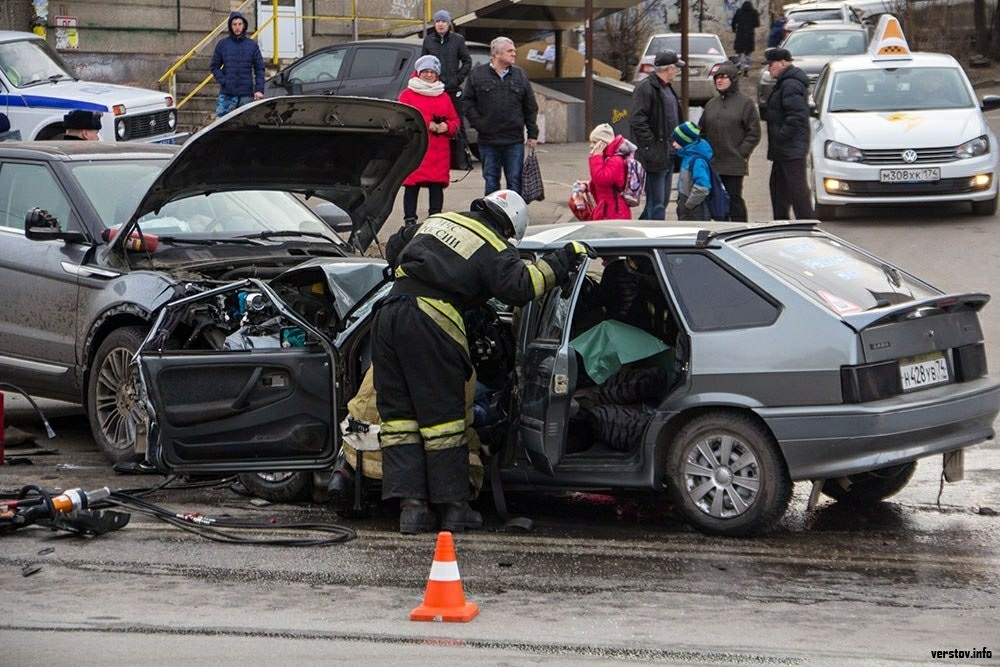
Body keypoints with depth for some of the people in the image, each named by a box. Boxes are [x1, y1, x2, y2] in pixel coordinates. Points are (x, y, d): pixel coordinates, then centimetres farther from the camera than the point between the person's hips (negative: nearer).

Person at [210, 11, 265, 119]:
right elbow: (215, 66, 8)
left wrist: (259, 90, -5)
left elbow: (259, 69, 5)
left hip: (246, 94, 0)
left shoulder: (252, 45, 6)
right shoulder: (222, 44, 5)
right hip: (227, 94, 0)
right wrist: (223, 81, -8)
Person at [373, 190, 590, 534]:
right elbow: (519, 287, -11)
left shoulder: (438, 220, 25)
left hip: (389, 313, 6)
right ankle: (453, 508, 11)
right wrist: (561, 260, 0)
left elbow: (394, 247, 37)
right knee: (442, 417, 5)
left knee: (398, 414, 9)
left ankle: (411, 506, 5)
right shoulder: (495, 250, 4)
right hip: (430, 324, -6)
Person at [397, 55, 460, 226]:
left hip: (439, 150, 4)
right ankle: (410, 220, -3)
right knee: (412, 185, -6)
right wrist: (426, 124, -13)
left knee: (437, 185, 2)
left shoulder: (444, 97, 19)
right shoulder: (407, 95, 6)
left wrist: (446, 127, -6)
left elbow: (455, 121, 17)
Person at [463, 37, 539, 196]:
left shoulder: (520, 76, 8)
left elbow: (531, 107, 10)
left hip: (515, 141, 1)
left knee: (515, 182, 2)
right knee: (491, 182, 7)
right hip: (488, 141, -1)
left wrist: (532, 134, 6)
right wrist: (478, 124, -8)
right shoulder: (478, 74, 2)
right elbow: (468, 103, 2)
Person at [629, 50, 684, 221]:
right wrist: (651, 147, -21)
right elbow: (636, 120, -19)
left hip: (669, 155, 10)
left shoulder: (667, 89, 18)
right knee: (656, 203, -9)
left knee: (662, 201, 14)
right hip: (656, 156, -10)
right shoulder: (645, 88, -13)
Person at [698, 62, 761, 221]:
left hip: (734, 165, -5)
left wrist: (741, 153, -11)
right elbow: (702, 131, 18)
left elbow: (754, 133, -3)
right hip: (712, 165, 5)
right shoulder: (711, 104, 14)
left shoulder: (745, 103, -1)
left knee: (734, 199, -5)